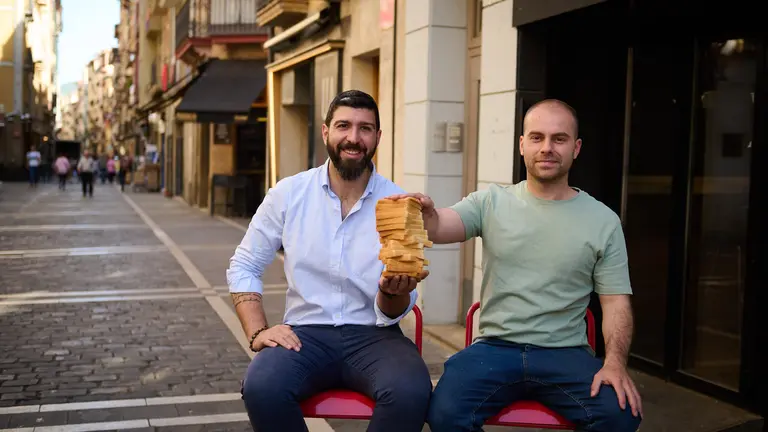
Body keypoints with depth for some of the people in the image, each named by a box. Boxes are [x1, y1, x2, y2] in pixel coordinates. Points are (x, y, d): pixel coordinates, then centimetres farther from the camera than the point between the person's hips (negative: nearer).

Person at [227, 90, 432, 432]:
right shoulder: (288, 194, 0)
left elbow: (391, 315, -2)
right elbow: (243, 267, 10)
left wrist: (395, 290, -26)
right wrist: (258, 332, -5)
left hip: (372, 335, 0)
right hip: (306, 332, 1)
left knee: (411, 392, -32)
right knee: (261, 387, -32)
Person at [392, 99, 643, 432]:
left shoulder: (603, 221, 5)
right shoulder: (491, 202, 4)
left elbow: (616, 302, 4)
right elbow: (441, 227, -13)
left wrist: (615, 362, -14)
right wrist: (424, 215, -38)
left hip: (566, 353, 1)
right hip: (495, 348, 0)